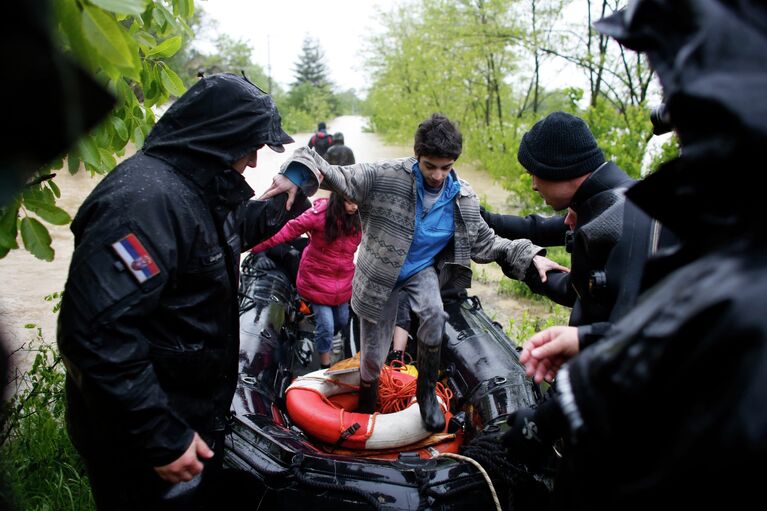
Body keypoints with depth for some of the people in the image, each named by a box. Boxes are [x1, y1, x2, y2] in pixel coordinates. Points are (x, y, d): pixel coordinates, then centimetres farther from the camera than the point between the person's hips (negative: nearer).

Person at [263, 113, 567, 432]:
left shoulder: (463, 198, -11)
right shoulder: (386, 177, -23)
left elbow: (484, 242, -1)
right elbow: (337, 176, -27)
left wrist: (530, 256, -14)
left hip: (422, 270, 2)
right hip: (381, 275, -1)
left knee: (434, 313, -33)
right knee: (373, 359, 7)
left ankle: (426, 392, -7)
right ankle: (366, 411, 41)